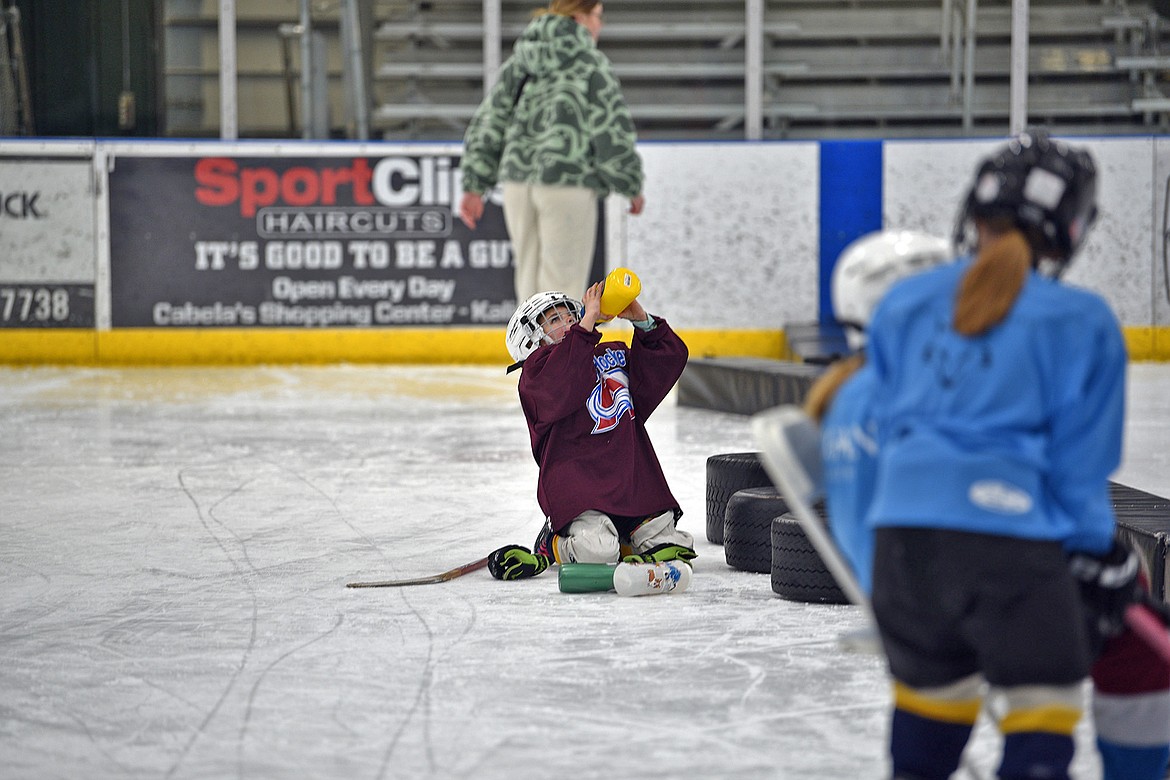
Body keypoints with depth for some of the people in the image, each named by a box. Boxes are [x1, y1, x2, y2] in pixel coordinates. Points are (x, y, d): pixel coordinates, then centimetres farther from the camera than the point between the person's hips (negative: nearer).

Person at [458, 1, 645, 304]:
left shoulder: (518, 62, 13)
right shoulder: (593, 65, -4)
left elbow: (488, 123, 11)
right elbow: (612, 132, -8)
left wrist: (474, 187, 13)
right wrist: (632, 187, 4)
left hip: (518, 184, 6)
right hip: (568, 186, -6)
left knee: (531, 279, 14)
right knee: (562, 286, -3)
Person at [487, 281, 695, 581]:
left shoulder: (616, 355, 22)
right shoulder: (538, 371, 1)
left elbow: (670, 355, 16)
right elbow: (563, 384, -22)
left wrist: (640, 319, 0)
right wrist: (589, 319, -22)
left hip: (633, 478, 6)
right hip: (575, 480, -6)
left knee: (668, 546, -3)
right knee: (596, 550, -27)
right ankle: (553, 543, 5)